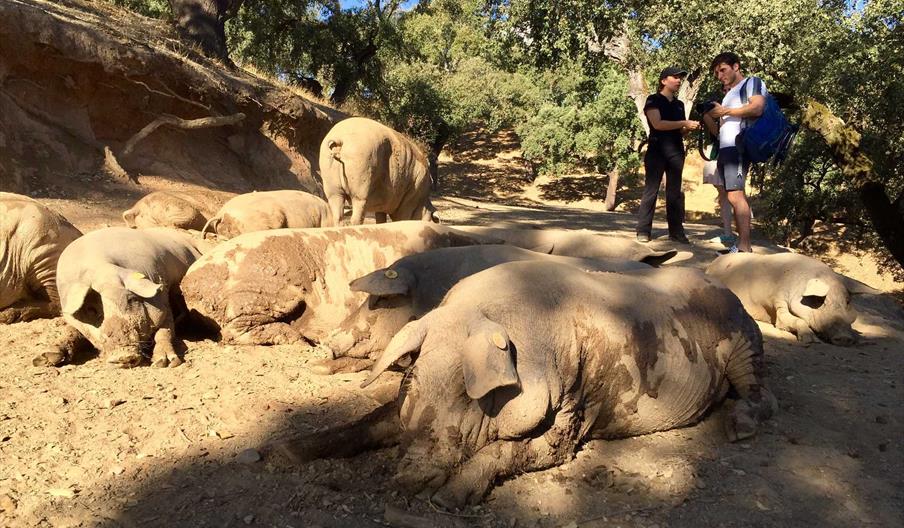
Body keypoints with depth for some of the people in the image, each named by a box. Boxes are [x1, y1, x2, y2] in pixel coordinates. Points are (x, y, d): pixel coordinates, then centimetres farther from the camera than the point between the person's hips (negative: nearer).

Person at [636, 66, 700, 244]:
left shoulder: (679, 104, 17)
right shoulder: (653, 100, -1)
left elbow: (680, 131, 19)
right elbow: (657, 124, -16)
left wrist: (690, 127, -2)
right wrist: (684, 123, -16)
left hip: (676, 152, 6)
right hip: (657, 151, -6)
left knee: (675, 192, 5)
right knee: (651, 190, -6)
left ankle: (676, 231, 7)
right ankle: (643, 231, -4)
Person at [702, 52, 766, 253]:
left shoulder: (752, 82, 6)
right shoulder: (728, 95, 29)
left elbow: (757, 108, -13)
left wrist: (724, 111, -8)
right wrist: (708, 117, 8)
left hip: (738, 146, -9)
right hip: (725, 149, 9)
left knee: (735, 195, -19)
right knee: (733, 197, 4)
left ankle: (745, 248, -24)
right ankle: (741, 244, 3)